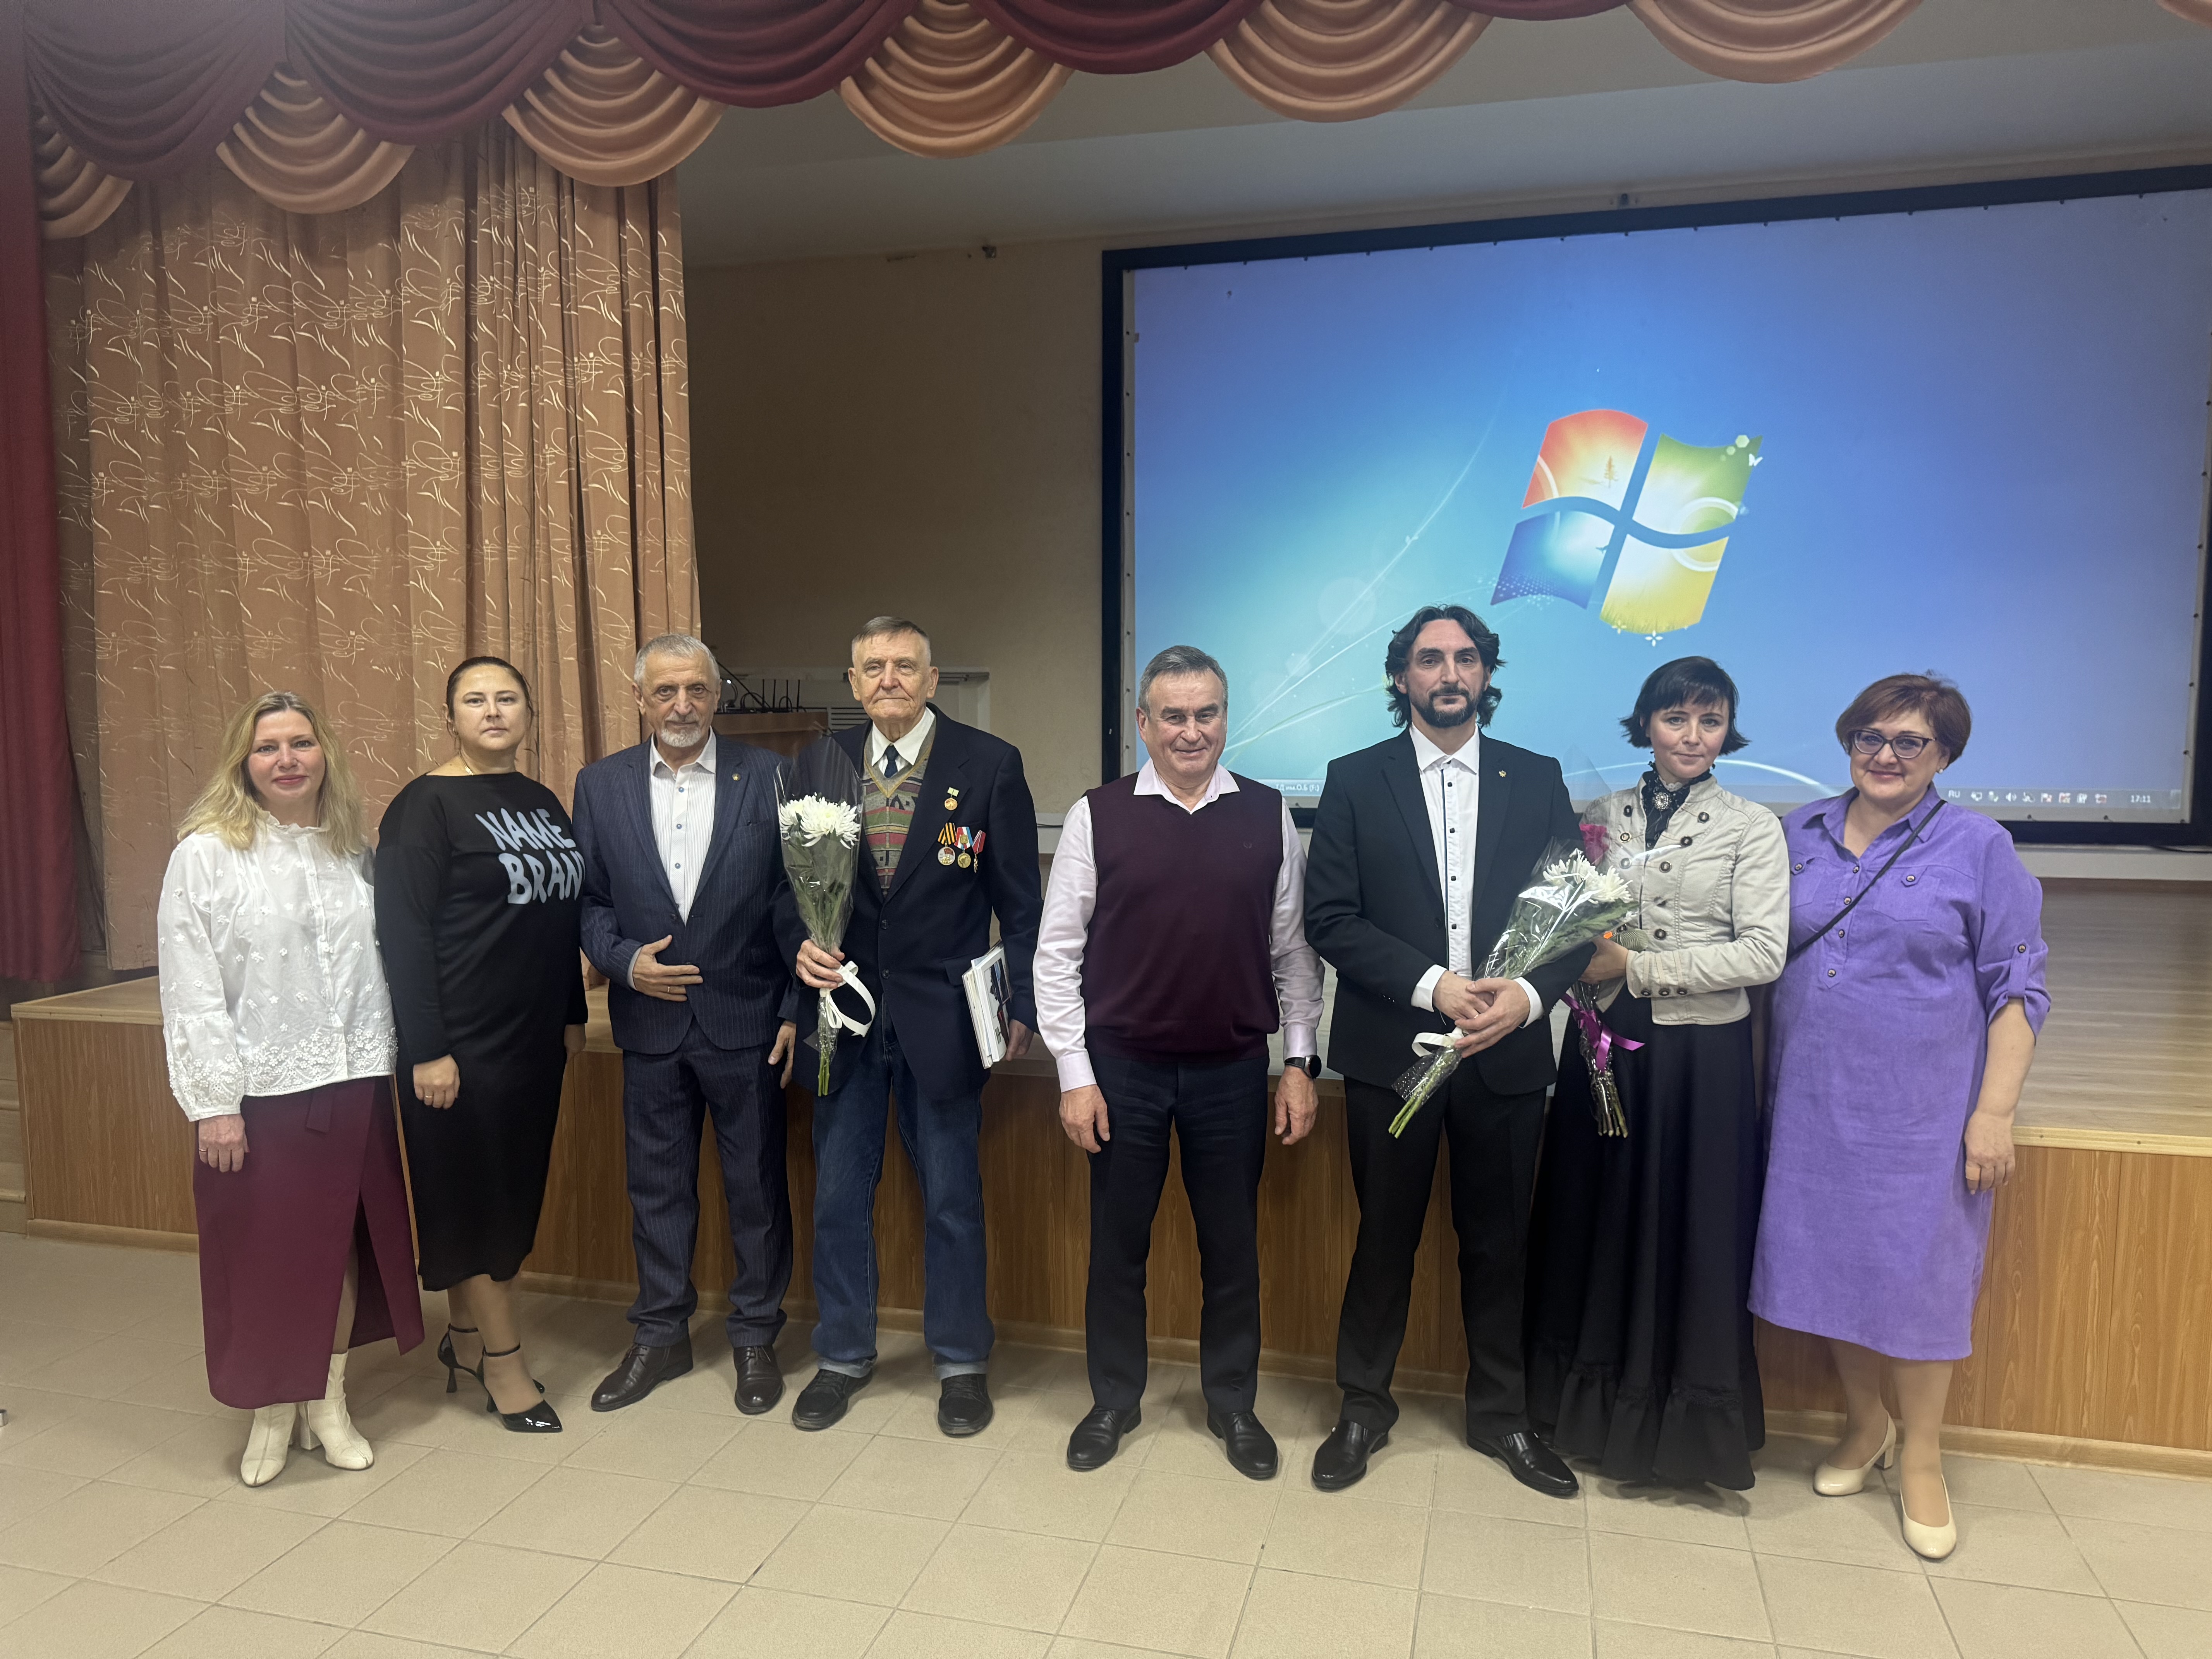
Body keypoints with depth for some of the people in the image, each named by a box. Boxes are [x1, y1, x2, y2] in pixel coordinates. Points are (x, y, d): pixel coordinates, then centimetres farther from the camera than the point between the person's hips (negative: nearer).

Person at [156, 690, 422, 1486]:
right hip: (259, 1092, -4)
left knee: (341, 1243, 12)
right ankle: (271, 1413, 26)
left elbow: (378, 967, 7)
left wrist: (386, 1065, 3)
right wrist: (213, 1103, -12)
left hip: (353, 1084, 4)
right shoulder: (206, 853, -7)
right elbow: (190, 988, -9)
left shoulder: (354, 852, 7)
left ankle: (329, 1404, 28)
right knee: (263, 1255, 8)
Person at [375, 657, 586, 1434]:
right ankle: (504, 1363, 19)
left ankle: (465, 1336, 33)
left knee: (513, 1193, 14)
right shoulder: (426, 805, -10)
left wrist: (572, 1014, 13)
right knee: (471, 1195, 5)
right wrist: (427, 1051, -17)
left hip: (534, 1037, 7)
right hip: (461, 1042, -7)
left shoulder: (543, 802, 10)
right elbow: (403, 931, -14)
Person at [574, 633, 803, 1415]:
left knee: (757, 1184, 9)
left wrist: (796, 1010, -6)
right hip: (650, 1022, 2)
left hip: (745, 1020, -2)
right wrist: (624, 961, -12)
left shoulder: (765, 777, -4)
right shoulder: (600, 785, 3)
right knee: (656, 1185, 14)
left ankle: (756, 1334, 28)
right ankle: (661, 1335, 32)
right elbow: (589, 901, 7)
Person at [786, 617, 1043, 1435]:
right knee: (838, 1196, 13)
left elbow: (1020, 900, -3)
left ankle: (961, 1362, 29)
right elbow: (794, 878, 10)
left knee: (953, 1198, 10)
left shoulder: (989, 764, -5)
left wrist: (1022, 1005, -6)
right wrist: (803, 943, -10)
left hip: (942, 1014, -3)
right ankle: (843, 1355, 33)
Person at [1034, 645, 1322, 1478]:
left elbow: (1293, 949, 4)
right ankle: (1113, 1400, 33)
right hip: (1123, 1067, -1)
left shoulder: (1269, 816, 0)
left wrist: (1300, 1063, 2)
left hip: (1234, 1070, 1)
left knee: (1231, 1246, 14)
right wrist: (1075, 1073, -6)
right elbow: (1057, 951, -3)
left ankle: (1233, 1402, 34)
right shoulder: (1097, 816, -5)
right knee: (1117, 1244, 13)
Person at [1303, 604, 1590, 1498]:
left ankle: (1500, 1413, 33)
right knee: (1384, 1237, 11)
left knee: (1498, 1242, 14)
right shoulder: (1356, 780, 1)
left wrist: (1527, 995, -15)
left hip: (1507, 1054, 2)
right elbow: (1329, 918, -7)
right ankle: (1364, 1408, 30)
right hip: (1390, 1051, -1)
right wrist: (1432, 985, -17)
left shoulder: (1538, 780, 6)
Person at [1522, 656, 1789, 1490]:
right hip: (1606, 1043, 3)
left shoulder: (1752, 827, -3)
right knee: (1595, 1218, 10)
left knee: (1691, 1230, 6)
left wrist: (1636, 967, -15)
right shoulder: (1603, 815, 7)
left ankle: (1687, 1421, 24)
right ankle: (1593, 1403, 28)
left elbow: (1763, 953, -11)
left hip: (1702, 1054, -3)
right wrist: (1586, 960, -10)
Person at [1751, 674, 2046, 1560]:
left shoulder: (1979, 848, -4)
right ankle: (1863, 1422, 35)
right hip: (1812, 1102, 3)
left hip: (1921, 1109, -3)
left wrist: (1994, 1111, -10)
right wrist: (1763, 1075, 4)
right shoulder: (1798, 836, 5)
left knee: (1915, 1270, 4)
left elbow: (2016, 989, -4)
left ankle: (1921, 1456, 26)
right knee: (1829, 1262, 12)